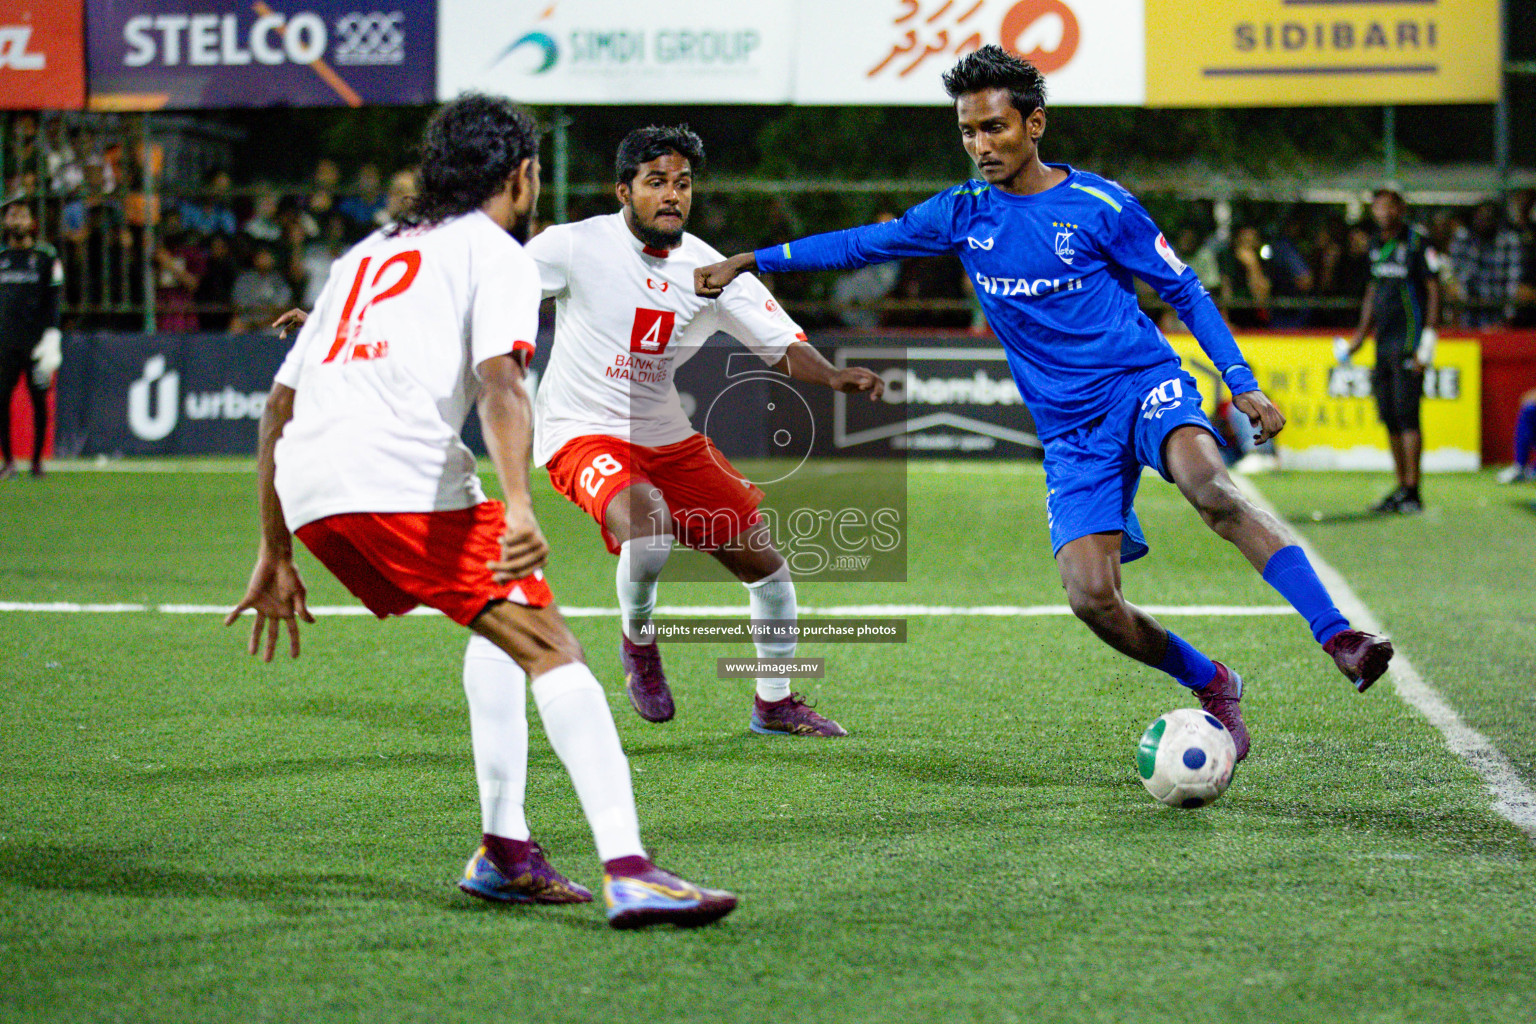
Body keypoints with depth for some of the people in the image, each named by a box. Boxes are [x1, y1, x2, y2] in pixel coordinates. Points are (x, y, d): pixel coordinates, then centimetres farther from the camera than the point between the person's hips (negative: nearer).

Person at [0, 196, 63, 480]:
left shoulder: (46, 257, 4)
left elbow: (53, 300, 0)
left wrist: (51, 337, -10)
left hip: (36, 339, -2)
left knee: (39, 399, -2)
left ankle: (37, 461, 6)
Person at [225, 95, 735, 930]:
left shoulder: (367, 254, 32)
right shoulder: (495, 253, 10)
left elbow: (279, 404, 30)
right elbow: (499, 383, -10)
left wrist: (276, 554, 33)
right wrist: (519, 510, -24)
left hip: (305, 486, 8)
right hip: (401, 479, -8)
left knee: (501, 618, 25)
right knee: (548, 646, -9)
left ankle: (505, 851, 19)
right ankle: (628, 873, -24)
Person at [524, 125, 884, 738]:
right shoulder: (576, 246, -13)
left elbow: (784, 346, -8)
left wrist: (833, 378, -27)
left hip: (667, 438, 5)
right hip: (581, 434, -5)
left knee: (761, 554, 5)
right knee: (647, 525, -34)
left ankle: (774, 704, 26)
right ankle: (637, 642, -1)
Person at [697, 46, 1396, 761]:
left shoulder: (1099, 204, -3)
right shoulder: (962, 215, 8)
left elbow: (1184, 291, 4)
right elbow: (864, 244, 18)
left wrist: (1243, 385, -3)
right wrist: (750, 262, 17)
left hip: (1144, 386, -3)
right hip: (1071, 432, 3)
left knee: (1211, 490, -35)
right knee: (1091, 599, -16)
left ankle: (1339, 638, -41)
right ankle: (1212, 687, 8)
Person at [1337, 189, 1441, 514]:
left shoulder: (1417, 243, -6)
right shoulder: (1376, 246, 15)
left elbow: (1433, 291, -8)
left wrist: (1429, 339, -14)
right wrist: (1360, 336, 21)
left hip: (1409, 341, -7)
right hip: (1383, 342, 7)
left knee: (1406, 415, -11)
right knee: (1389, 417, 7)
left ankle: (1412, 491, -9)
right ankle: (1401, 488, 14)